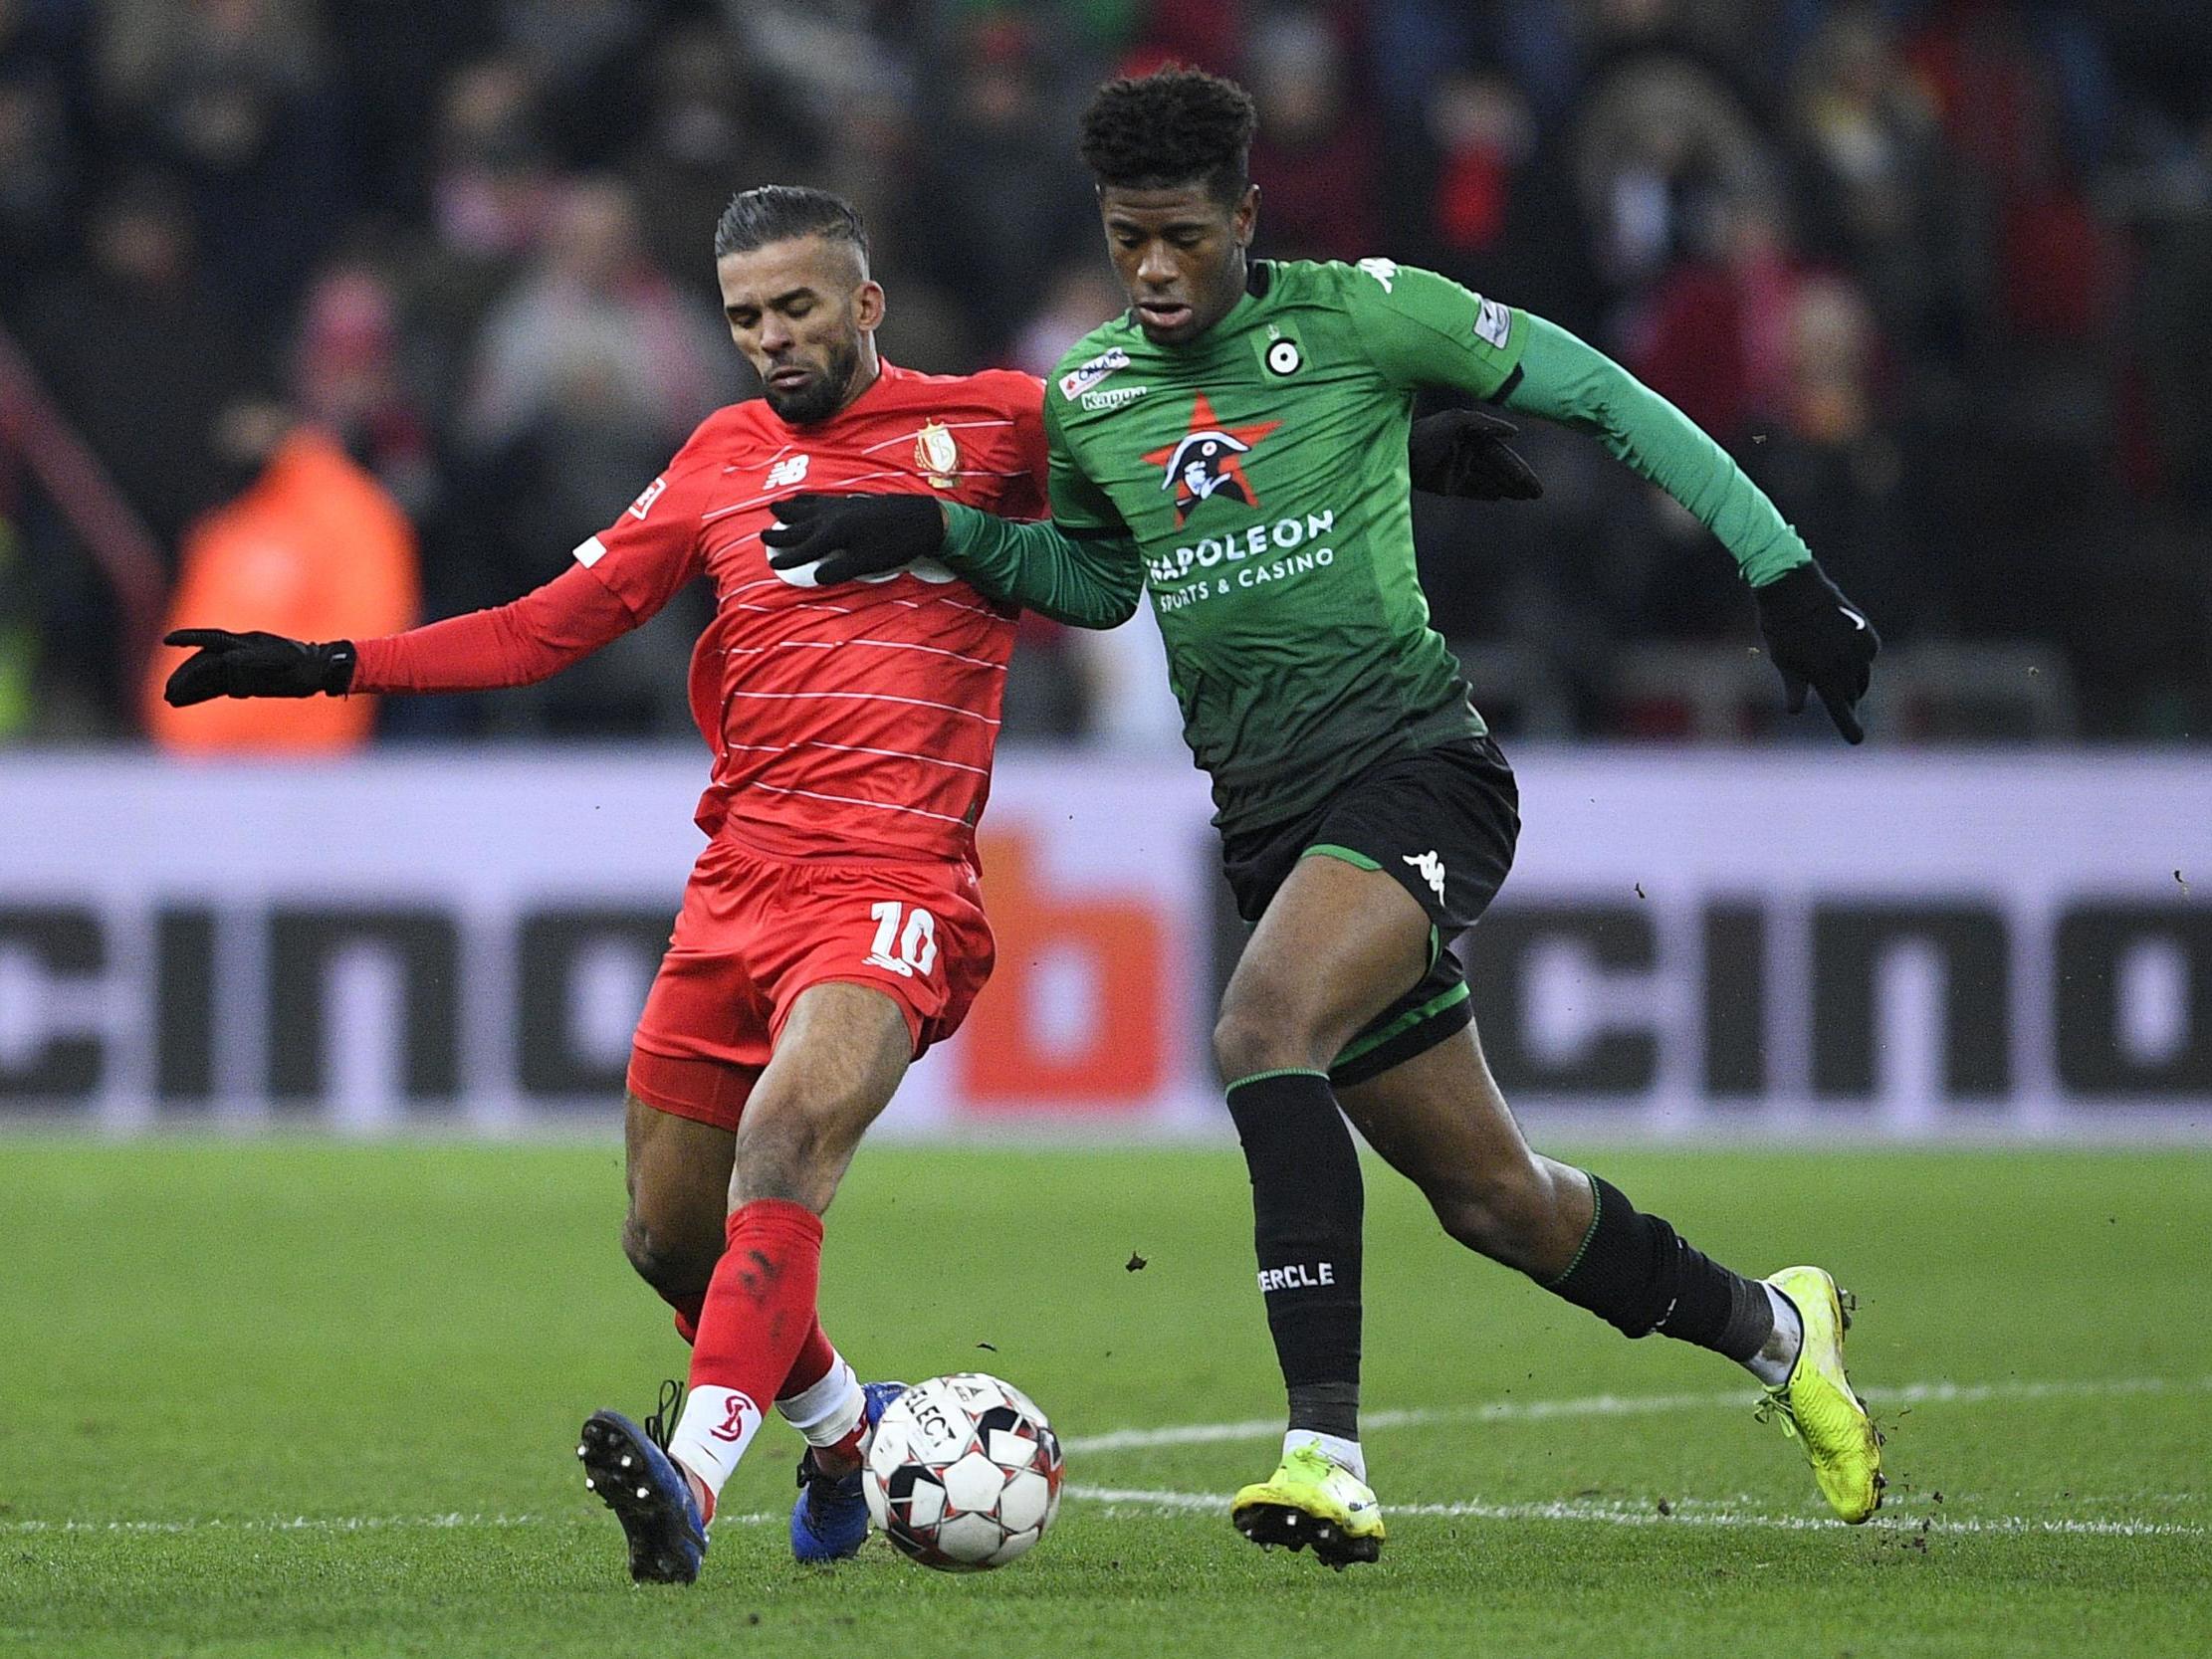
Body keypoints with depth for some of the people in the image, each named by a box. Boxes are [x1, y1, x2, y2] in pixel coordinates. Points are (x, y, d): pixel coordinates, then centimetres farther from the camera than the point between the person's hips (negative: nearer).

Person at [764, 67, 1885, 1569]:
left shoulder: (1359, 317, -6)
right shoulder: (1090, 398, 9)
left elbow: (1591, 390, 1)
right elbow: (1095, 580, 26)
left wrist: (1776, 564, -2)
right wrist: (941, 532, 8)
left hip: (1415, 763, -6)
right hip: (1268, 813, 6)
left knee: (1263, 1032, -32)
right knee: (1489, 1195, 8)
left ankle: (1328, 1450, -35)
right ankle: (1770, 1327, 35)